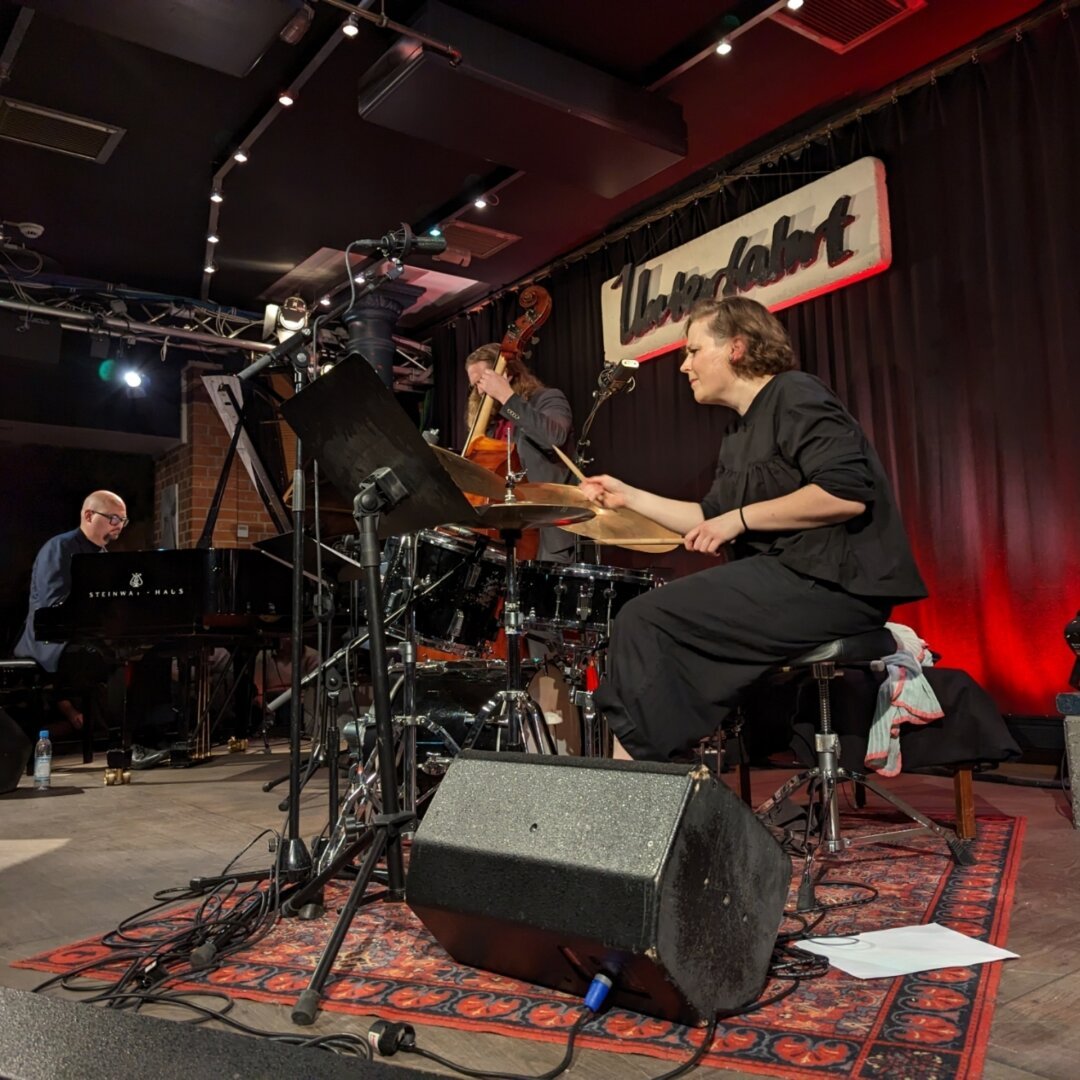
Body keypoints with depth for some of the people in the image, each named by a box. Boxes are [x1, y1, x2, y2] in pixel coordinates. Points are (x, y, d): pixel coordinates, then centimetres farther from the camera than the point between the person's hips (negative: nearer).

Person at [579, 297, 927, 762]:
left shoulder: (795, 395, -9)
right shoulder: (740, 434, 19)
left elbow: (848, 492, -23)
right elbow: (712, 519, 24)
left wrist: (741, 517, -17)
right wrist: (630, 496, 19)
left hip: (832, 582, -10)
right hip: (788, 576, 10)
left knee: (644, 620, -15)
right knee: (653, 622, 11)